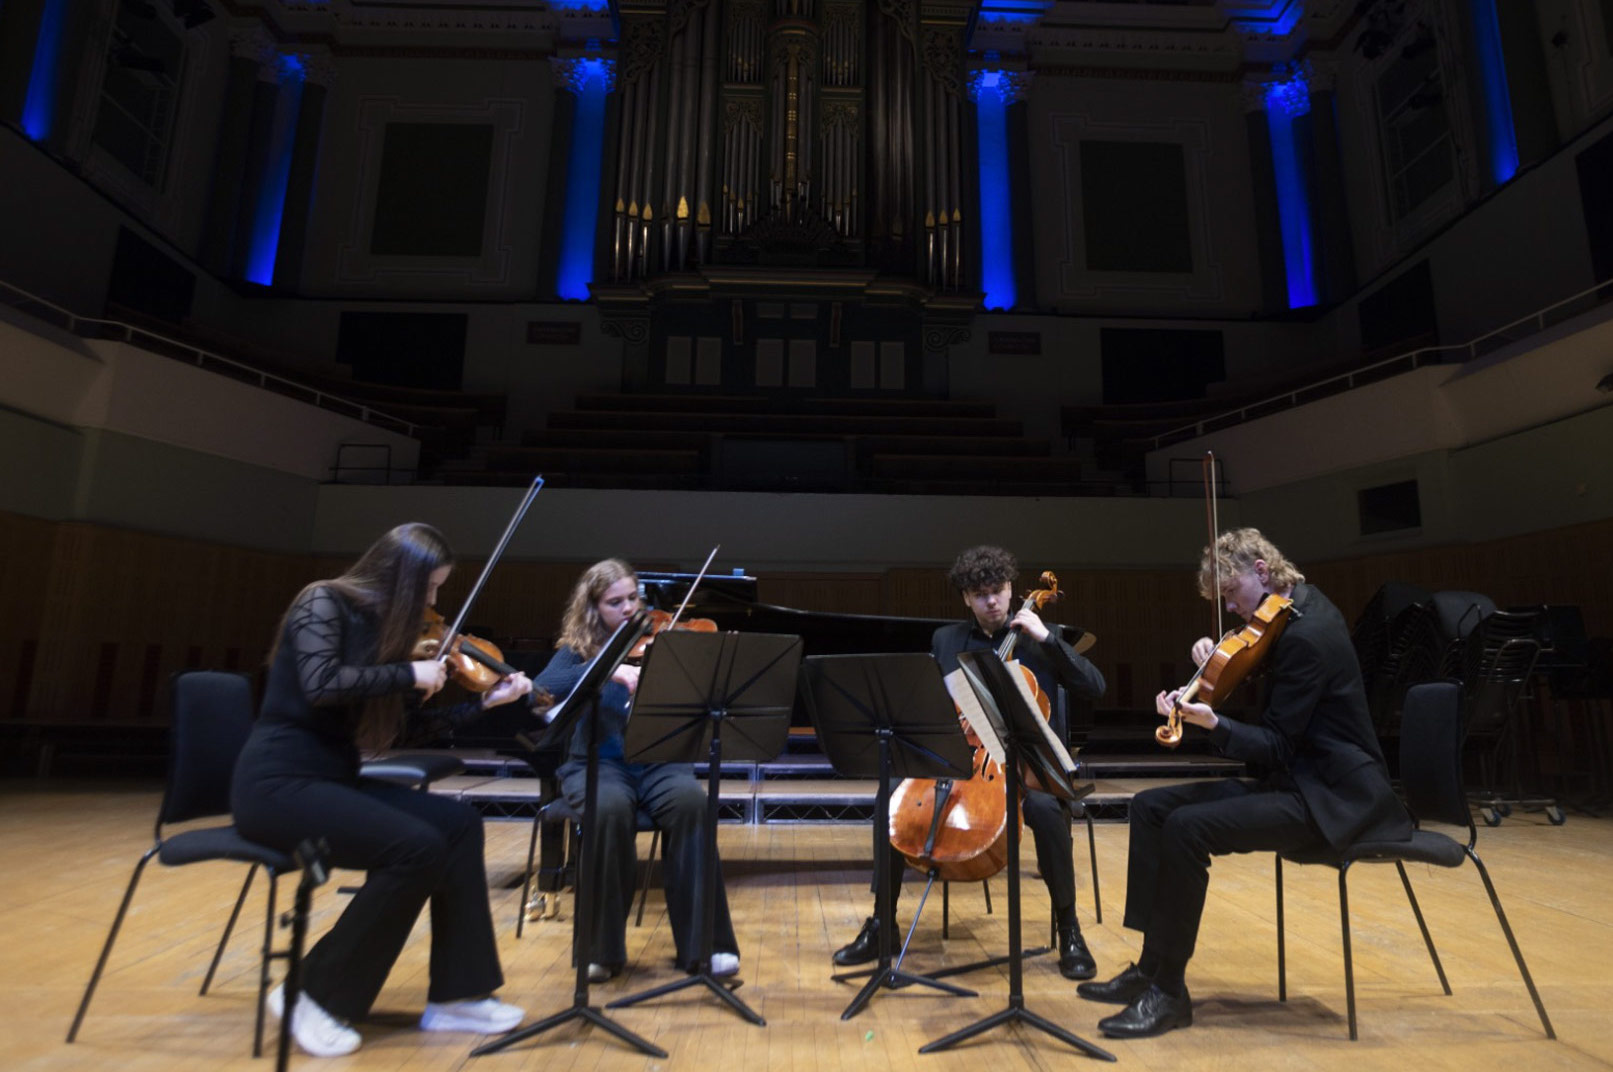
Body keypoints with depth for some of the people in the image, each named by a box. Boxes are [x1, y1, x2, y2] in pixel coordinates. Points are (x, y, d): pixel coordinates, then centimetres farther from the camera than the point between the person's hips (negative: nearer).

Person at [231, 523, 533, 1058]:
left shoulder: (377, 624, 11)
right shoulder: (324, 602, -11)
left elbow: (411, 716, 10)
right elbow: (320, 686, -28)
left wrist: (486, 699, 3)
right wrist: (408, 673, -20)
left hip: (334, 777, 8)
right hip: (278, 782, -8)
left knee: (459, 824, -7)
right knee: (417, 847, -24)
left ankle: (454, 996, 0)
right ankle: (316, 996, -5)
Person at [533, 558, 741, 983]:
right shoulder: (578, 649, 4)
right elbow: (542, 690, -17)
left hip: (657, 763, 1)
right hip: (597, 764, 0)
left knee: (691, 801, -32)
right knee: (611, 808, -35)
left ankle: (704, 944, -19)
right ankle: (602, 947, -14)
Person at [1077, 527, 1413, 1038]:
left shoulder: (1304, 635, -20)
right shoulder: (1301, 608, 10)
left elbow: (1274, 747, -21)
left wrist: (1213, 724, -36)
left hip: (1332, 798, -10)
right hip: (1296, 776, 10)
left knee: (1187, 826, -28)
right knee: (1151, 806, -1)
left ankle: (1169, 991, -13)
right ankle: (1151, 966, 2)